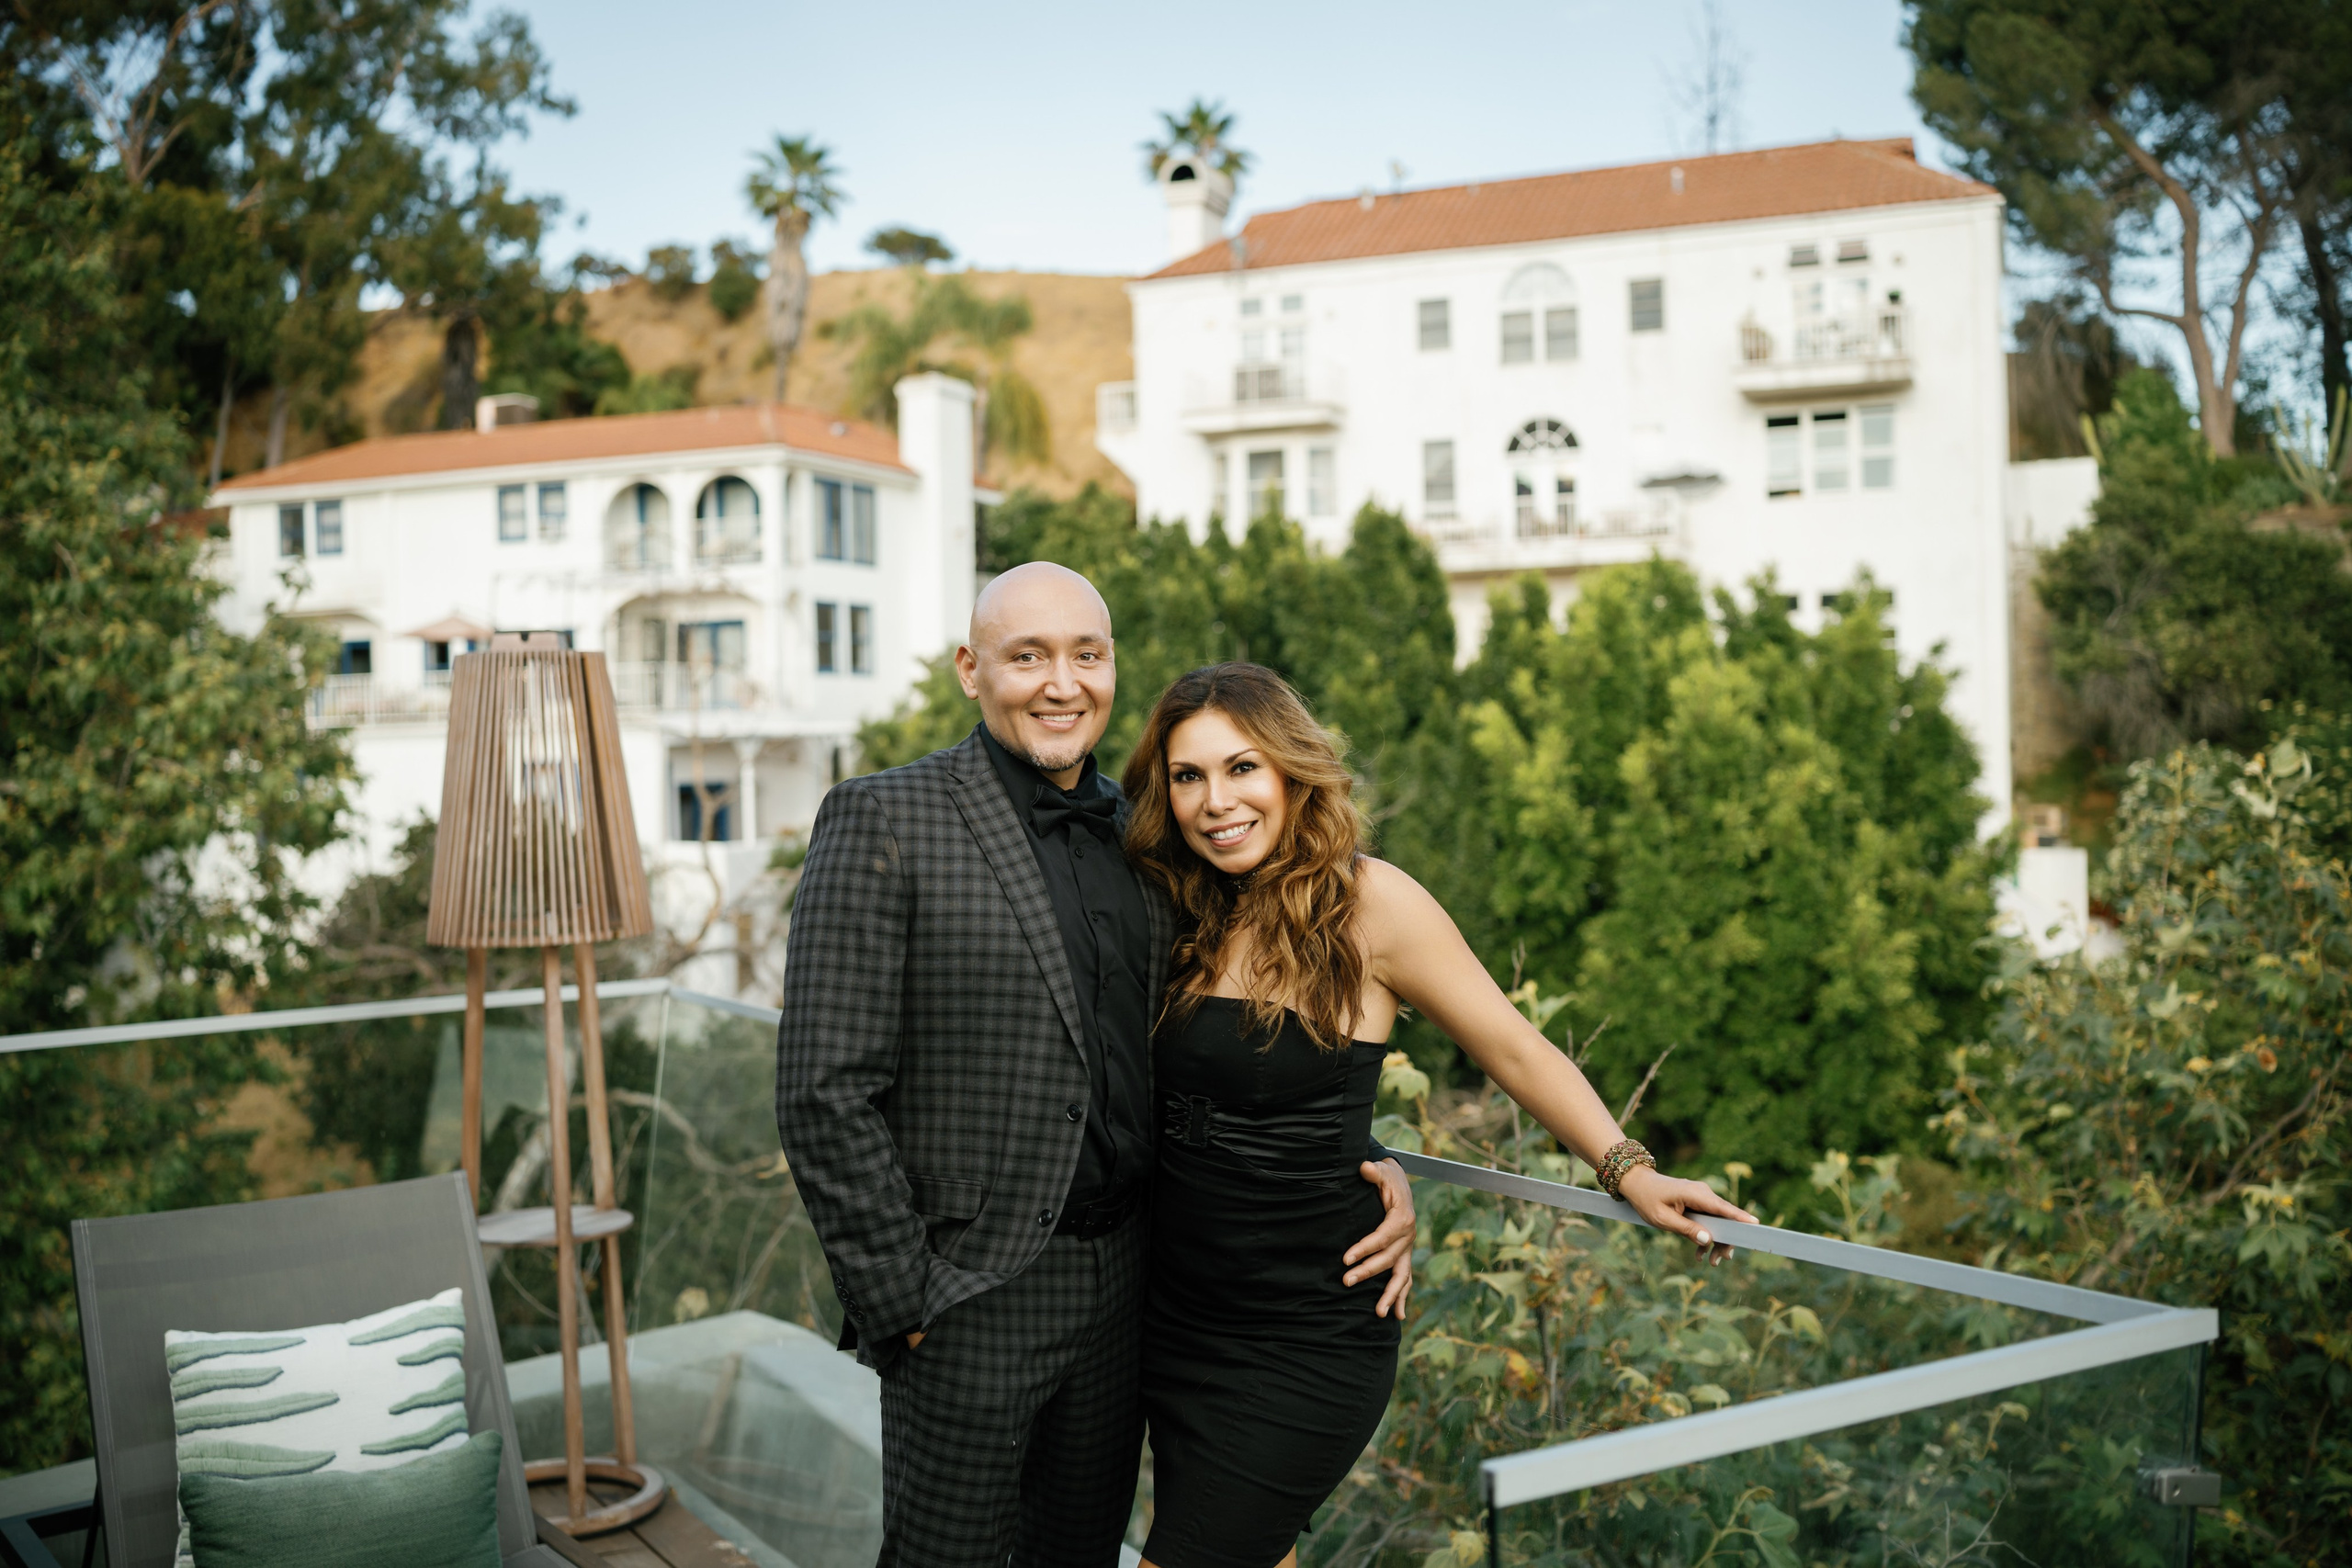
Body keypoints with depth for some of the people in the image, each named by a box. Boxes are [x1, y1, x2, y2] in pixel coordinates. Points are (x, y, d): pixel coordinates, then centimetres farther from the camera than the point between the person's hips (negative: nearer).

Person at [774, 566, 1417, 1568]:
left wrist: (1370, 1173, 0)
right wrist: (903, 1305, -15)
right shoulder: (885, 821, -11)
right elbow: (826, 1095, -14)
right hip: (971, 1291, -6)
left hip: (1122, 1285, 6)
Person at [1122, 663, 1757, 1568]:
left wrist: (1628, 1170, -11)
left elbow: (1512, 1050, -7)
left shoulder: (1367, 902, -13)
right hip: (1172, 1320, 6)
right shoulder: (1183, 916, 4)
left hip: (1302, 1348, -6)